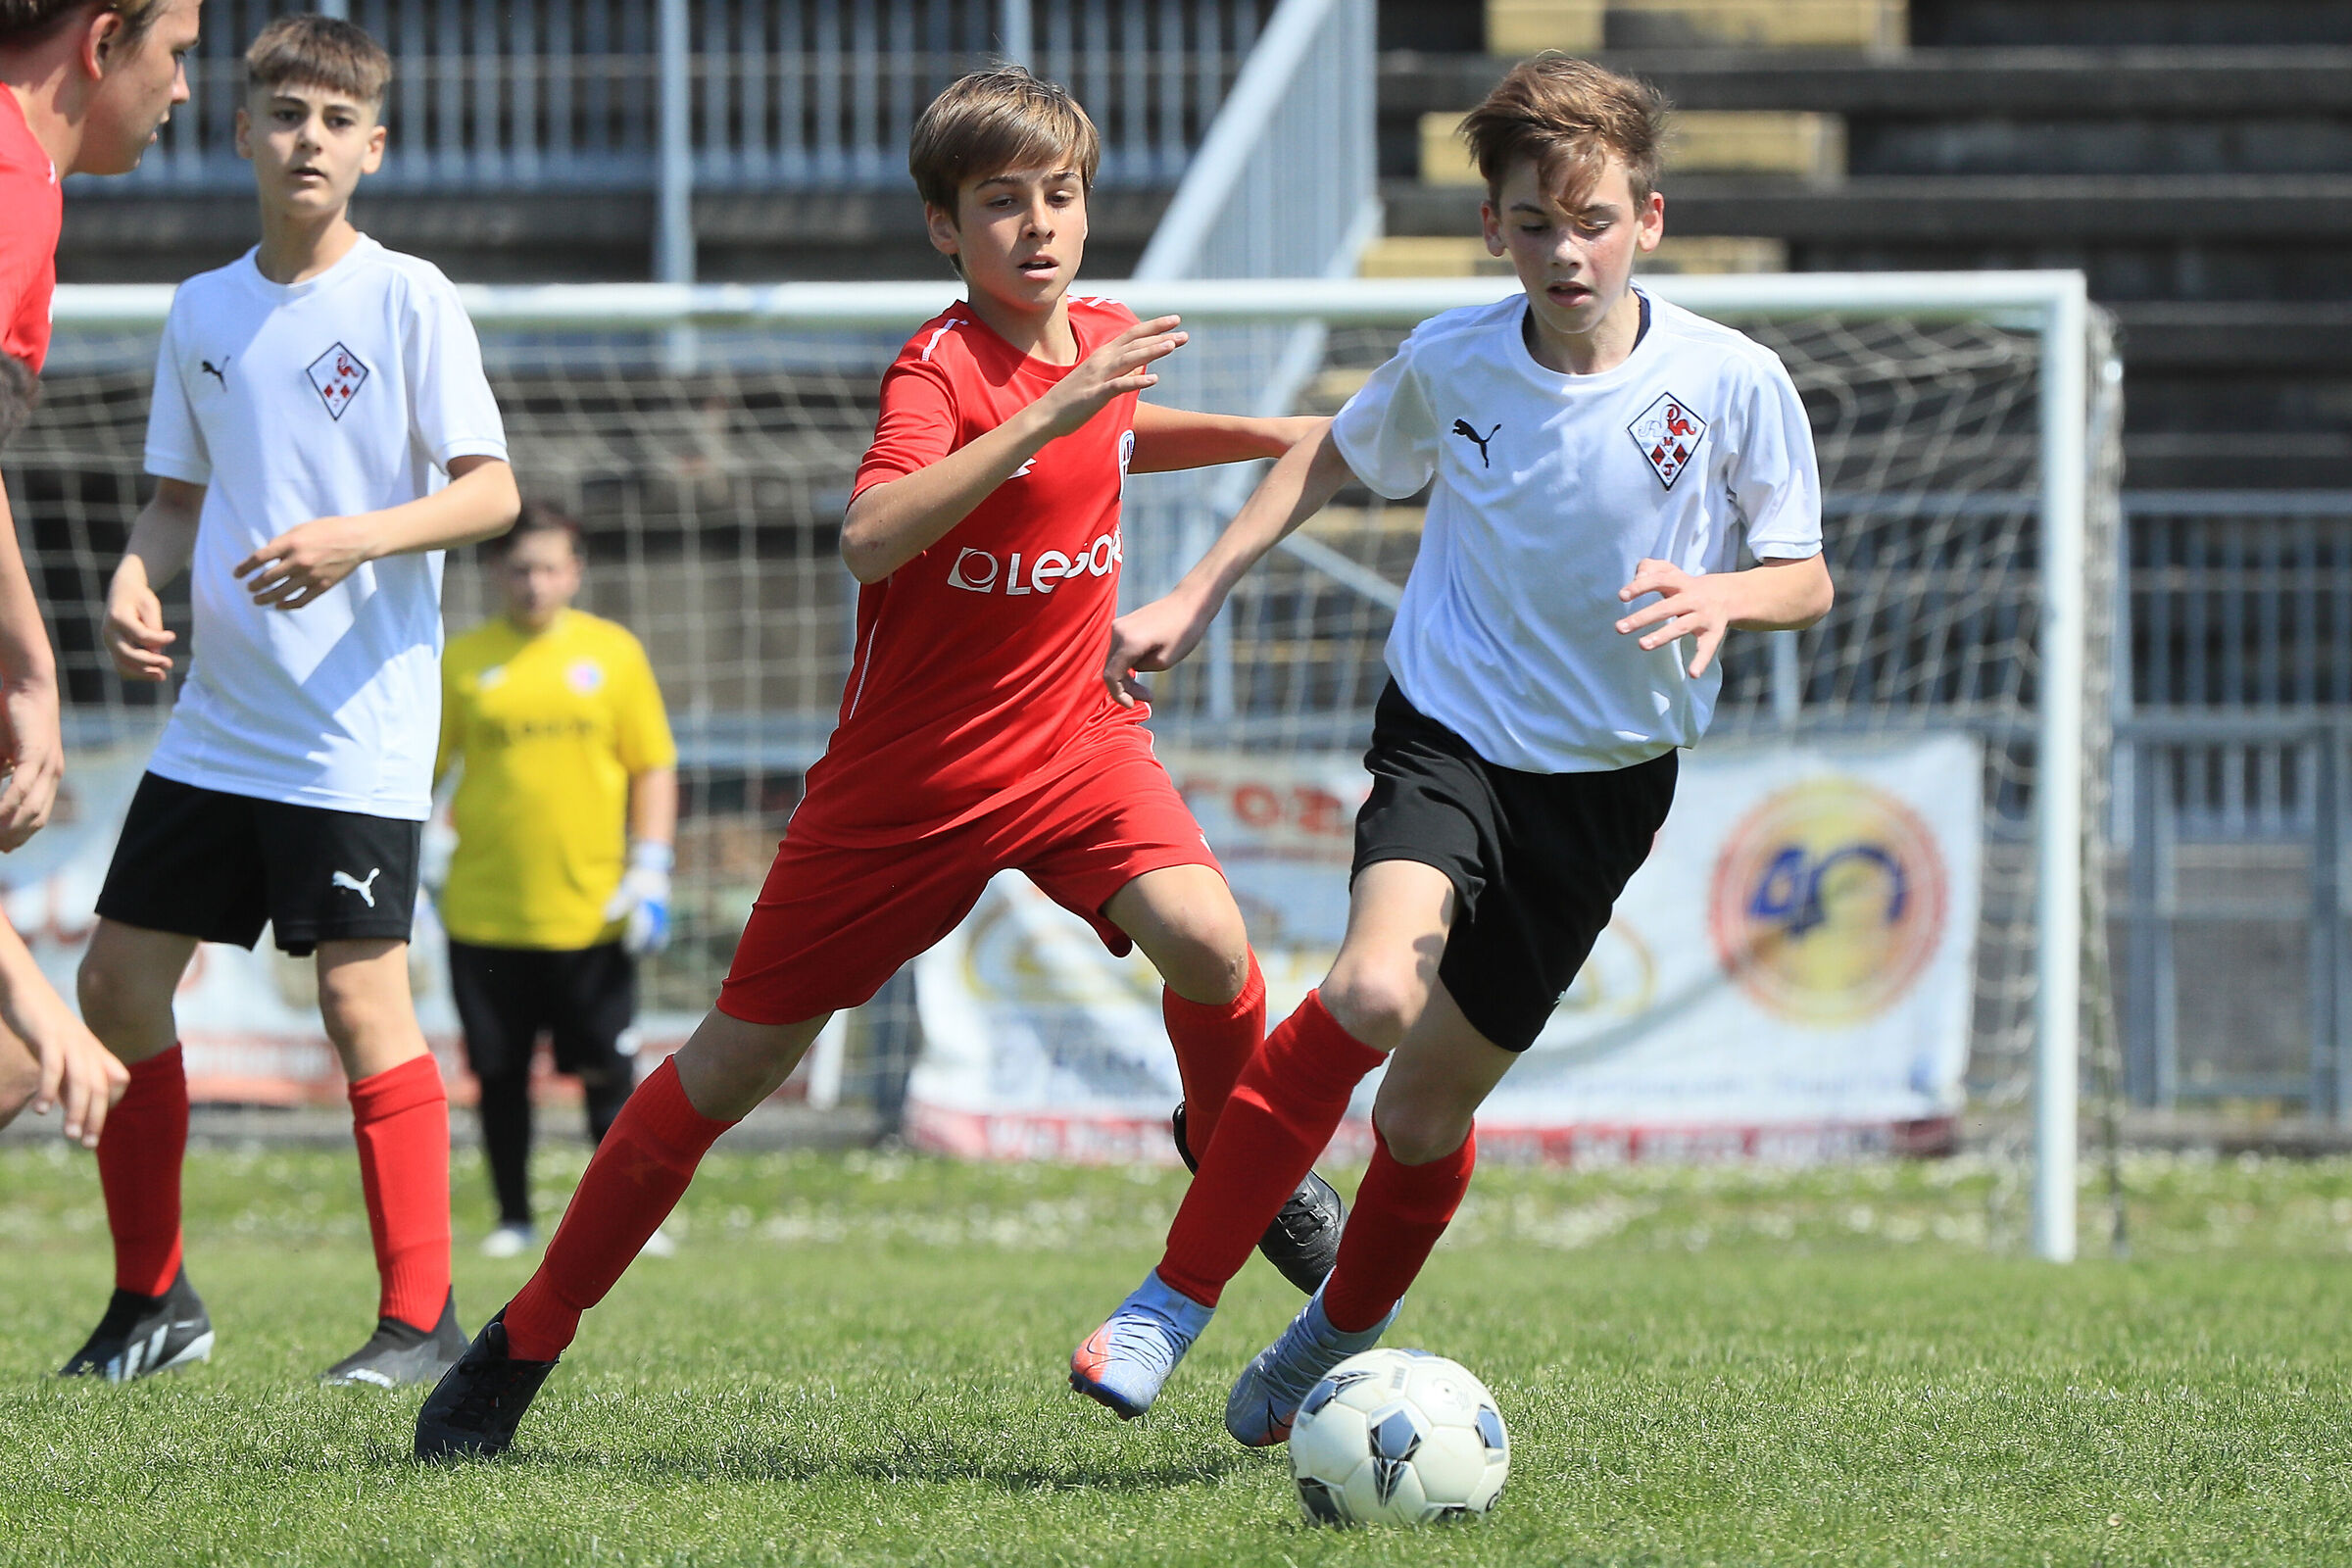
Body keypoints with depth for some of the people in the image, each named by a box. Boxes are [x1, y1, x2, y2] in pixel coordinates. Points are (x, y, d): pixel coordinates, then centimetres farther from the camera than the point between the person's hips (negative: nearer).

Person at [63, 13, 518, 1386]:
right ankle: (154, 1299, 16)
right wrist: (136, 581, -2)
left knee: (362, 996, -10)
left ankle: (423, 1318, -3)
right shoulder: (204, 310, 10)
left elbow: (492, 493, -9)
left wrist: (358, 538, -24)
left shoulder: (408, 299, -6)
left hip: (359, 725, -6)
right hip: (216, 722, 6)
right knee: (118, 980, 4)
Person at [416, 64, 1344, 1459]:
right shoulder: (944, 365, -19)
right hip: (909, 771, -4)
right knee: (742, 1055, 2)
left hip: (1073, 742, 4)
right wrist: (1045, 416, -43)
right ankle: (529, 1338, 15)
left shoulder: (1102, 340, 2)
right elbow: (871, 538, -38)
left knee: (1207, 944, -25)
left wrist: (1266, 436, 18)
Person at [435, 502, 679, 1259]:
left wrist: (651, 870, -2)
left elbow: (653, 767, 7)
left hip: (589, 906, 0)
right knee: (500, 1074, 6)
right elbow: (424, 767, 8)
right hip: (486, 907, 0)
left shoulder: (612, 652, 4)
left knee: (608, 1073, 0)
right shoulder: (465, 661, 3)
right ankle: (512, 1219, 17)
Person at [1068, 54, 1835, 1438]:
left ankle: (1339, 1338, 35)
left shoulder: (1734, 386, -12)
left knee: (1428, 1108, 4)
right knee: (1375, 995, -28)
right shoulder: (1450, 362, -6)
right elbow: (1336, 457, 14)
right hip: (1450, 732, 0)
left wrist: (1721, 597, -26)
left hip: (1606, 772, 0)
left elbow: (1808, 580, -4)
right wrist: (1197, 597, 11)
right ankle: (1178, 1297, -14)